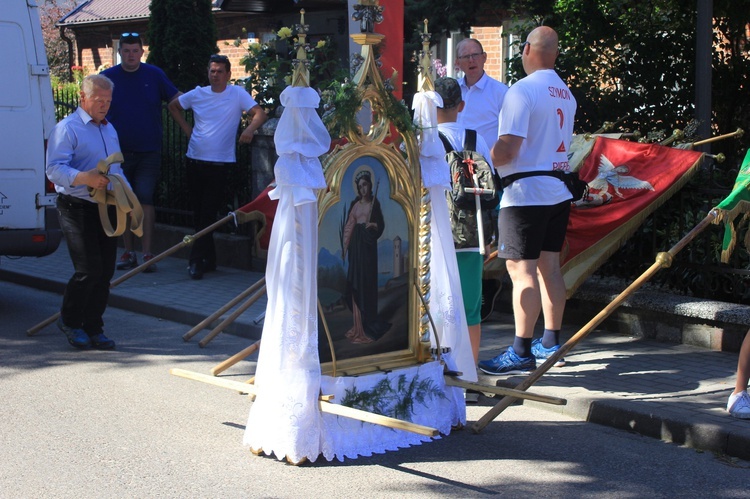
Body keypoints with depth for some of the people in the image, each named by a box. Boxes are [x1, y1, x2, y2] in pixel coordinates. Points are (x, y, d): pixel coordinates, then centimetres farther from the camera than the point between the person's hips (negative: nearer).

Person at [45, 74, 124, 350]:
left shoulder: (109, 129, 20)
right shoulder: (66, 128, -6)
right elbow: (54, 169, -17)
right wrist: (84, 178, -32)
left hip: (106, 210, 7)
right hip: (78, 209, -7)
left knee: (105, 272, 4)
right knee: (89, 270, -11)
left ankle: (93, 328, 15)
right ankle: (69, 321, 11)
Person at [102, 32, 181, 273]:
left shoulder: (154, 75, 1)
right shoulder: (107, 77, 2)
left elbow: (178, 99, 8)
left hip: (149, 152, -2)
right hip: (118, 151, 2)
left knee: (145, 199, -8)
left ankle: (147, 253, -5)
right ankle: (129, 252, 16)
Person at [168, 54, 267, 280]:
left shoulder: (237, 94, -4)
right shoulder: (197, 94, 7)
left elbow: (260, 114, -14)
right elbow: (173, 106, 22)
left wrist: (250, 128, -33)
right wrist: (186, 128, 10)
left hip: (220, 163, -4)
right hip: (195, 160, 5)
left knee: (208, 214, -7)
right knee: (198, 213, 9)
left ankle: (197, 260, -3)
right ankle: (209, 259, 20)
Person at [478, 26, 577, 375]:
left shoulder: (523, 90, -14)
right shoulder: (566, 94, 12)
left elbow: (508, 148, -20)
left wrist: (486, 163, -2)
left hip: (525, 192, -8)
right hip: (559, 191, 8)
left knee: (521, 269, -7)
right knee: (549, 265, 13)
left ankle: (522, 352, -8)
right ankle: (551, 343, 20)